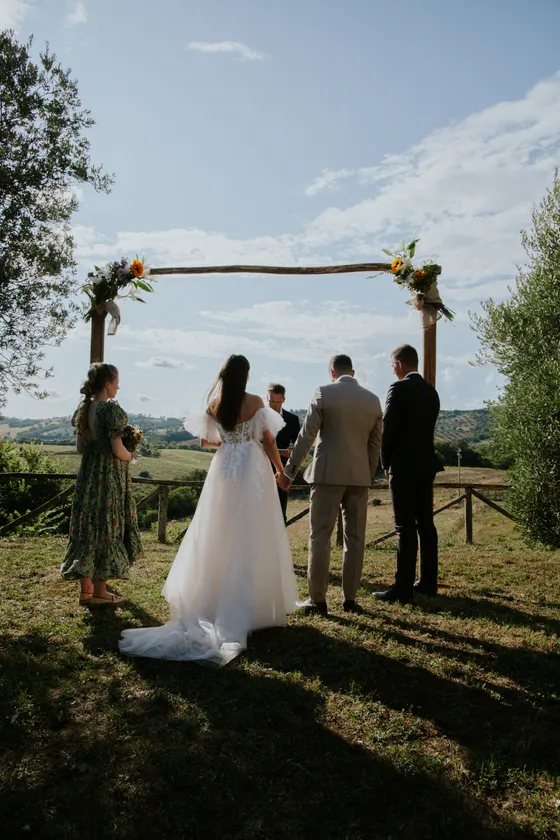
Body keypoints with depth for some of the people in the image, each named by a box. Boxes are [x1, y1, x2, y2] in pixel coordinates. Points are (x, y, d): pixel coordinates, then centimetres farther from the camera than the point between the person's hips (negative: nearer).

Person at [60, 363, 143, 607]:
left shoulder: (82, 409, 7)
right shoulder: (111, 408, -16)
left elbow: (80, 448, 12)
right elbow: (118, 450, -19)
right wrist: (130, 456, 0)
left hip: (87, 474, 7)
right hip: (110, 476, -7)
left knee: (87, 527, 12)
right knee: (106, 526, 3)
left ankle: (86, 589, 19)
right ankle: (99, 592, 11)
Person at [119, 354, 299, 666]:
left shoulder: (214, 404, 3)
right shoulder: (255, 402, -7)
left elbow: (207, 440, 11)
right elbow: (269, 441, -5)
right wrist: (281, 470, 8)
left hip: (224, 471, 3)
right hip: (254, 471, -3)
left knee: (220, 538, 11)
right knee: (253, 541, 3)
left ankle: (213, 600, 16)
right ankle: (254, 604, 9)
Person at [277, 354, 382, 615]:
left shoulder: (324, 393, -6)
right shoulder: (373, 400, 6)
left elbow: (306, 435, -9)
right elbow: (375, 444, 10)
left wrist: (289, 471, -3)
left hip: (328, 474, -3)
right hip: (359, 476, 4)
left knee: (320, 536, 3)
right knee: (355, 538, 10)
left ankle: (317, 599, 6)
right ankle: (350, 598, 15)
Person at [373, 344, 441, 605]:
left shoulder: (399, 389, -11)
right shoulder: (431, 391, 12)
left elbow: (388, 429, -13)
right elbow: (428, 429, 14)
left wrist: (386, 463, 1)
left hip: (404, 466, -8)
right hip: (426, 465, 8)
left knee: (405, 527, -6)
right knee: (425, 524, 12)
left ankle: (403, 588, -3)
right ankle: (428, 582, 20)